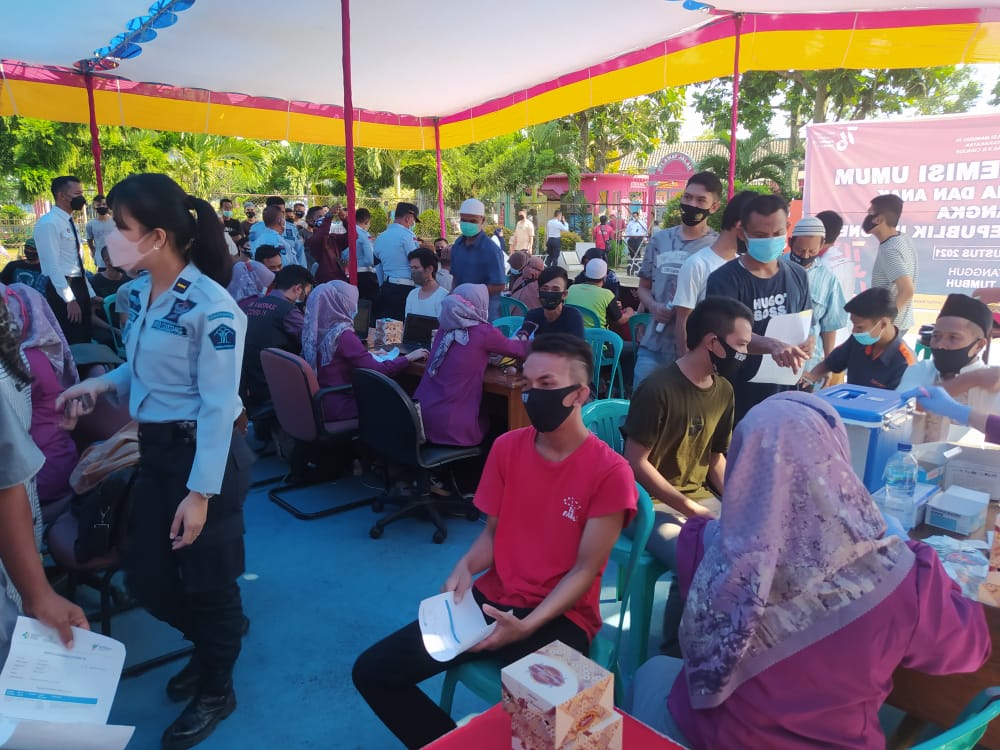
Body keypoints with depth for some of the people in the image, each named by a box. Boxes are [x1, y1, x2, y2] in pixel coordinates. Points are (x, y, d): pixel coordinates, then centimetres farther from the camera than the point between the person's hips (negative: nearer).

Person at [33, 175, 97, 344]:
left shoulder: (70, 223, 15)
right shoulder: (48, 223, -13)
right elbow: (52, 265, -18)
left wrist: (90, 293, 18)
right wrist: (69, 299, -21)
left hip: (79, 286, 9)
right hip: (62, 290, -9)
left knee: (84, 341, 15)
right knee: (70, 344, -3)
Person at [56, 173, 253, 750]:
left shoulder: (211, 307, -22)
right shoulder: (141, 294, 4)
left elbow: (219, 407, -21)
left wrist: (201, 492, -20)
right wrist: (103, 384, -2)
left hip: (204, 454, -8)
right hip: (156, 450, 8)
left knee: (207, 582, 10)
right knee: (146, 578, 19)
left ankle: (216, 690, 36)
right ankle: (212, 641, 48)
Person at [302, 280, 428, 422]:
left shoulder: (313, 331, 1)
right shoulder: (342, 335, -22)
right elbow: (379, 371, -24)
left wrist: (368, 354, 22)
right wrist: (409, 357, -11)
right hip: (338, 406, -7)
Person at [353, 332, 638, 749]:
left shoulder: (610, 471, -14)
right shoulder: (507, 447, 2)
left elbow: (584, 569, -12)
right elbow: (493, 531, 9)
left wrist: (527, 626, -24)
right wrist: (465, 567, -12)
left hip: (560, 616, -4)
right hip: (491, 599, 5)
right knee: (372, 671, -4)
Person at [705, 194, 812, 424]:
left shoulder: (798, 276, 7)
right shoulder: (724, 279, -12)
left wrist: (803, 350, -7)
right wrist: (772, 345, -43)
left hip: (783, 396, 5)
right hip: (736, 400, -5)